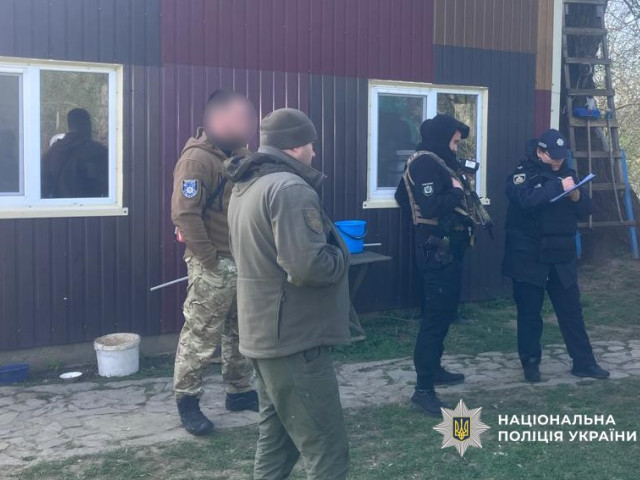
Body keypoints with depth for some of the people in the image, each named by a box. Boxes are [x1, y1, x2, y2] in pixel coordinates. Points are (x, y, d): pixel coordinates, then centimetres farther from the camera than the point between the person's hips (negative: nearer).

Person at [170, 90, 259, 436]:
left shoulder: (237, 155, 11)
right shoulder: (197, 159, -16)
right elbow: (184, 214, -22)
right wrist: (209, 261, -20)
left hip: (243, 260, 9)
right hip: (214, 264, -8)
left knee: (241, 332, 16)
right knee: (201, 336, 0)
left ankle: (240, 391, 30)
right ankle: (187, 401, 13)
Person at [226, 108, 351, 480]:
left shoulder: (246, 187, 13)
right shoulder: (290, 188, -19)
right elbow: (310, 266, -29)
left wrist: (330, 243, 11)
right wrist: (342, 255, -9)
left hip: (263, 334, 10)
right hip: (295, 340, -10)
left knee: (276, 438, 20)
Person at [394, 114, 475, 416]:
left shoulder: (434, 162, 15)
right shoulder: (425, 164, -16)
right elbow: (429, 206, -28)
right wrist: (456, 192, -13)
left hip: (446, 249, 11)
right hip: (438, 251, -11)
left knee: (444, 311, 19)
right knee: (436, 315, -11)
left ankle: (434, 369, 32)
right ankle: (423, 389, -8)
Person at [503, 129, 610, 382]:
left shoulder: (566, 173, 10)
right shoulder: (522, 174, -7)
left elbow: (585, 211, 8)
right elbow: (526, 200, -29)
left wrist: (577, 197, -12)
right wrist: (559, 186, -32)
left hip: (561, 256, 5)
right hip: (529, 257, -4)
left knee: (571, 309, 8)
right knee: (529, 312, 5)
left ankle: (584, 362, 16)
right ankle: (530, 362, 18)